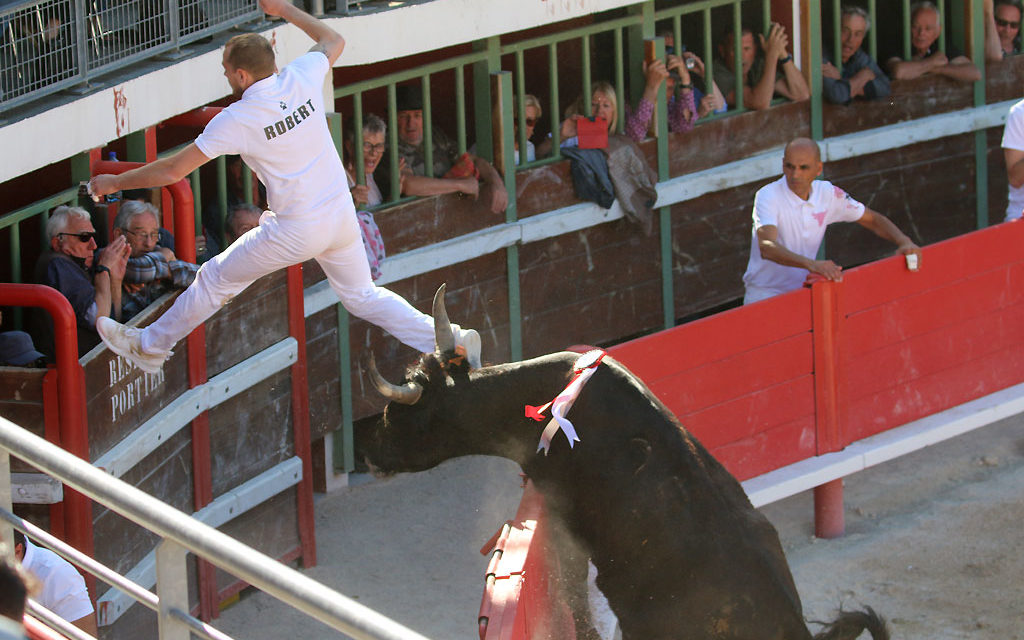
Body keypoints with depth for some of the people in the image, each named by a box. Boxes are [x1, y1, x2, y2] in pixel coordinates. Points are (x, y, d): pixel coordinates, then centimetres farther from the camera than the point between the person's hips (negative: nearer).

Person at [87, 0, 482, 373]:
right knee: (362, 296, 21)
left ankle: (150, 347, 26)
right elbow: (333, 40, 18)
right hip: (341, 215, 5)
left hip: (296, 230, -5)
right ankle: (451, 341, 13)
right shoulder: (302, 77, -6)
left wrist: (116, 182, -1)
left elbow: (174, 170, -14)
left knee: (216, 279, 12)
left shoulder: (237, 120, -18)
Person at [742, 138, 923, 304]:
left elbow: (874, 220, 14)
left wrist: (904, 242, -6)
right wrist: (812, 264, -47)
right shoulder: (768, 196, -15)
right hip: (764, 295, -5)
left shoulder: (827, 194, 1)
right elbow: (766, 247, -32)